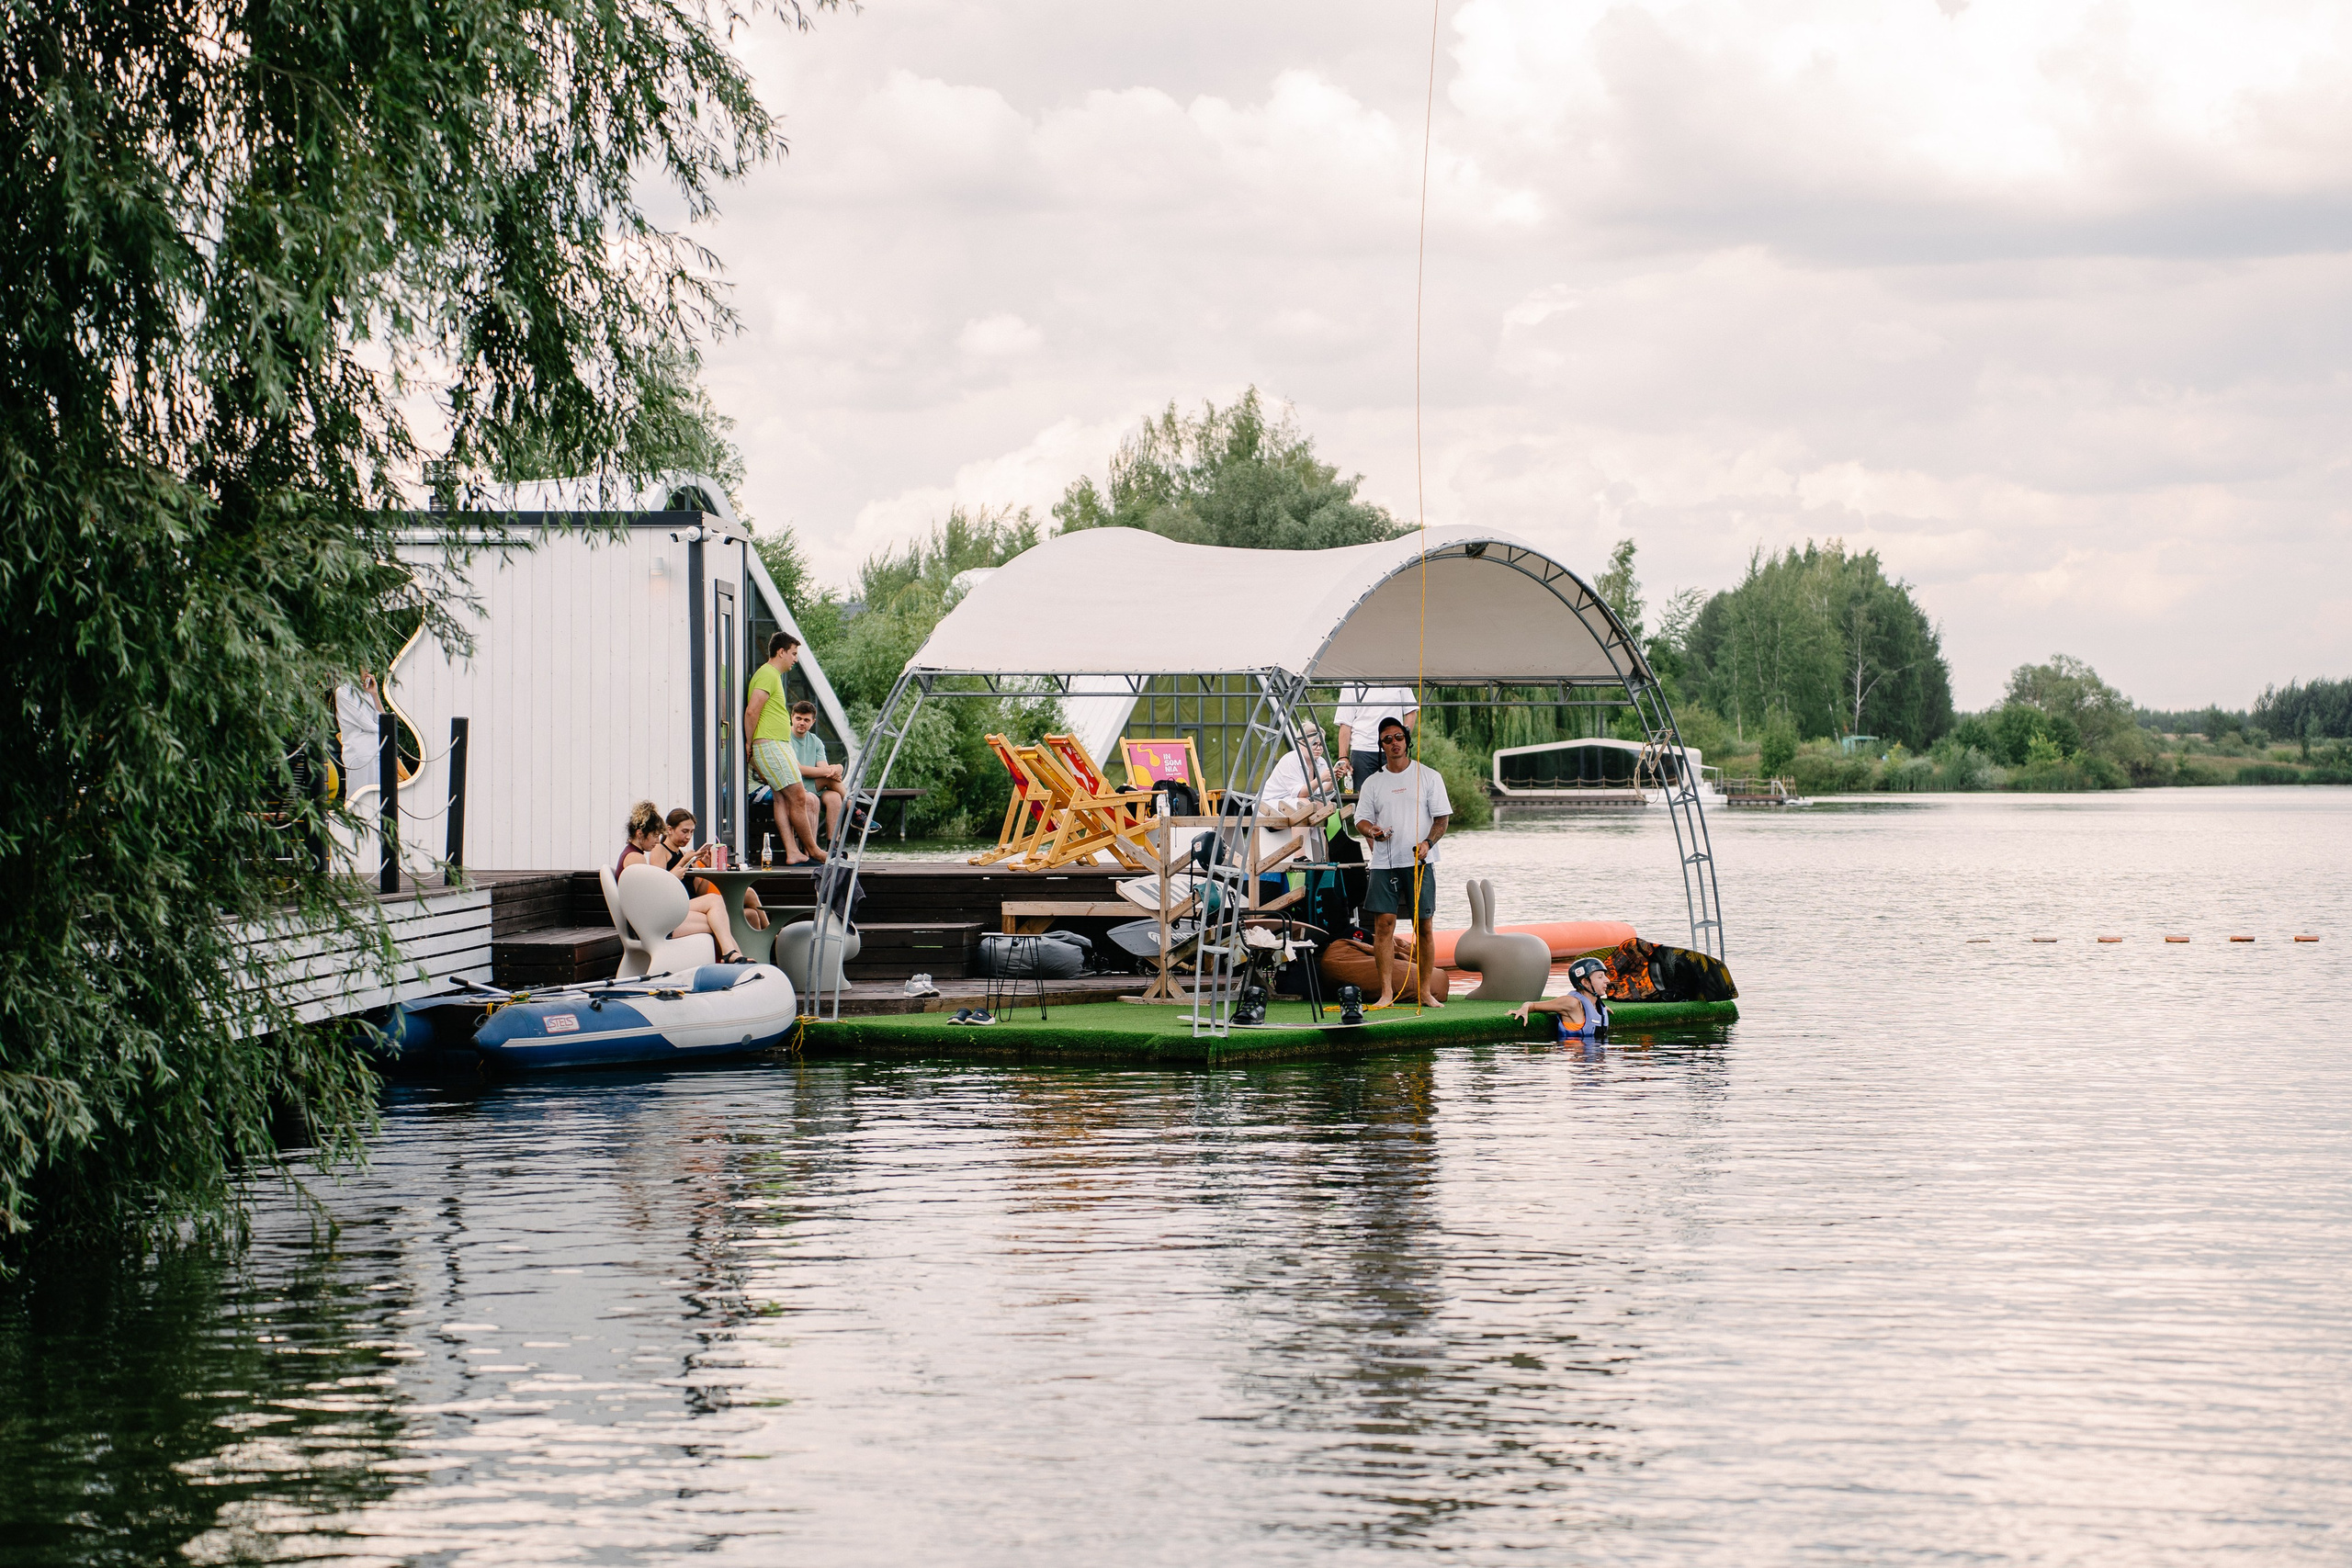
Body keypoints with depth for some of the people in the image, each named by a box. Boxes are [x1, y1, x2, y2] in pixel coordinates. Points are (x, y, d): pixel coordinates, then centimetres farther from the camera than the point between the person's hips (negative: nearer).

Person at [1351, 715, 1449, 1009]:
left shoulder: (1428, 776, 5)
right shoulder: (1372, 783, 11)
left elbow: (1442, 817, 3)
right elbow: (1361, 820, 9)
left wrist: (1427, 843, -15)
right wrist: (1371, 830, -16)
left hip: (1420, 863, -2)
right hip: (1384, 864, 2)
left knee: (1423, 926, -1)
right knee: (1383, 924, -6)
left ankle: (1425, 991, 5)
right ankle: (1386, 992, -3)